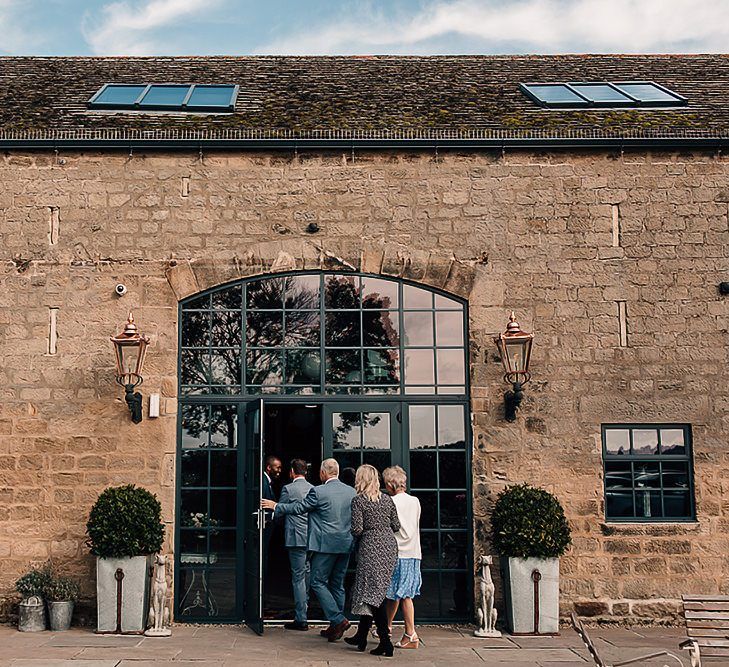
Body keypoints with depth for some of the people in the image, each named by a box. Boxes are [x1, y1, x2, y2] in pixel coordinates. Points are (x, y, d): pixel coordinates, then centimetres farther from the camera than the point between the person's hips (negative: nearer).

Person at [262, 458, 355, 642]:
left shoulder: (318, 492, -12)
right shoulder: (351, 492, 6)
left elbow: (298, 508, -3)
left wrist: (275, 506, 10)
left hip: (325, 545, -6)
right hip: (346, 545, 6)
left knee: (318, 583, 2)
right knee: (337, 585, 13)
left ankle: (338, 620, -9)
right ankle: (335, 626, 16)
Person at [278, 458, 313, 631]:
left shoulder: (288, 489, -8)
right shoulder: (313, 489, 8)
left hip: (296, 537, -6)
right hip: (312, 537, 6)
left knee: (298, 577, -4)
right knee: (307, 573, 19)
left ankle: (301, 619, -3)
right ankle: (304, 606, 34)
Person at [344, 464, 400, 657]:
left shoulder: (358, 500, -9)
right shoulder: (387, 499, 6)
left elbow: (357, 530, -14)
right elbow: (396, 526, 7)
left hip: (371, 548, -6)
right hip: (389, 547, 6)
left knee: (373, 593, -3)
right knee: (374, 592, 15)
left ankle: (385, 642, -9)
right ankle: (361, 637, 26)